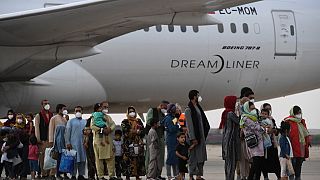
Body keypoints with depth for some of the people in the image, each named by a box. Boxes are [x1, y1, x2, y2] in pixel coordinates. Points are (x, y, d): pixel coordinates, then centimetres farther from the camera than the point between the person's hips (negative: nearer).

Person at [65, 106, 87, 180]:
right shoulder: (71, 121, 6)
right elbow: (67, 132, 0)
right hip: (74, 143, -4)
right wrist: (68, 142, -9)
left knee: (82, 160, 2)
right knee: (74, 160, -7)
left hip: (83, 143, 4)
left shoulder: (85, 121, 16)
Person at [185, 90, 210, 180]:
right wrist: (193, 139, -19)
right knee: (194, 157, -6)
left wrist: (204, 135, 14)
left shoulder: (198, 107, 15)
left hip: (202, 136, 9)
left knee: (201, 157, 10)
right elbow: (189, 125, -16)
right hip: (195, 136, -9)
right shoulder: (188, 110, -11)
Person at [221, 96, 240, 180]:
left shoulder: (225, 113, 11)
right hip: (231, 140, -9)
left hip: (226, 139, 9)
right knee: (232, 161, -7)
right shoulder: (231, 113, -16)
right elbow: (240, 122, -11)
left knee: (227, 161, 12)